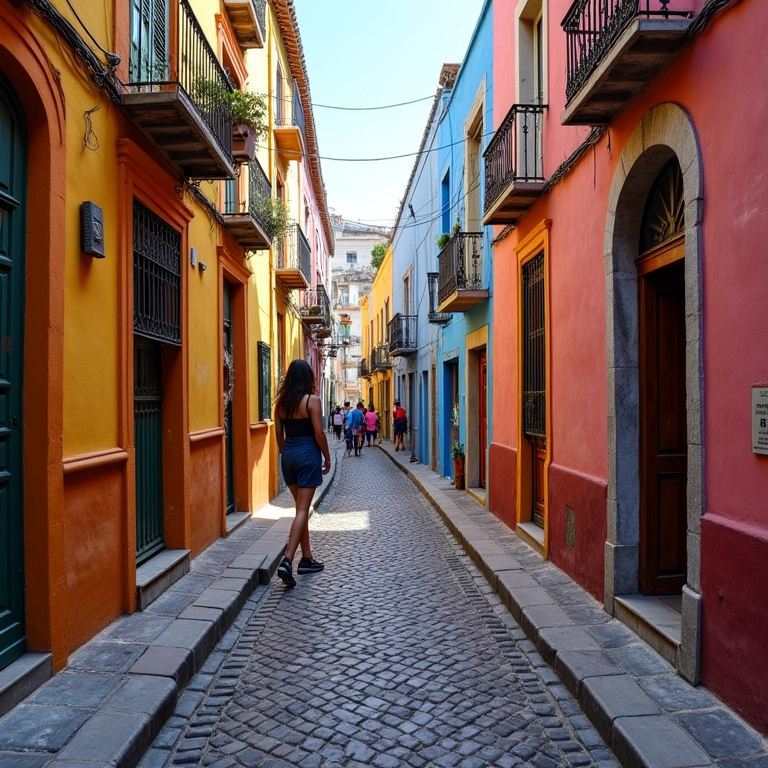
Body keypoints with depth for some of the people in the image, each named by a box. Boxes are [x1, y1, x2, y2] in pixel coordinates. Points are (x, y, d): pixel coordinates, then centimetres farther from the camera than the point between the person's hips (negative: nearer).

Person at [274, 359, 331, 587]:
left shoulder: (281, 402, 5)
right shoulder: (312, 400, -11)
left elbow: (279, 433, 10)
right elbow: (319, 433, -12)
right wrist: (327, 457, 0)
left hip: (288, 454, 6)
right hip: (308, 453, -6)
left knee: (301, 508, 16)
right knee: (303, 510, -4)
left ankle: (307, 559, 23)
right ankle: (287, 561, -14)